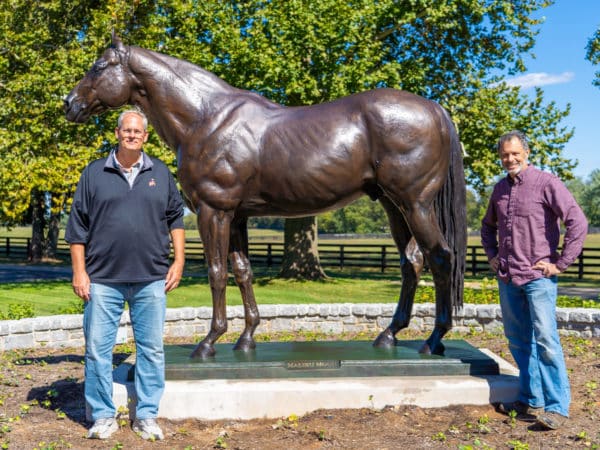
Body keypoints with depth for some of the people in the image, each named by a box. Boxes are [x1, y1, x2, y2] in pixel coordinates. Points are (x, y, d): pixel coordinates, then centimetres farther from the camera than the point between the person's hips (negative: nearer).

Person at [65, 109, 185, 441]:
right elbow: (77, 226, 4)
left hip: (151, 279, 1)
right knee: (98, 348, 3)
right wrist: (79, 271, -1)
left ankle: (146, 416, 18)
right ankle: (103, 416, 18)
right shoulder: (94, 173, 5)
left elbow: (175, 217, 13)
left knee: (151, 348, 6)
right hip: (103, 279, -1)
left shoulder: (160, 174, 10)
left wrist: (178, 261, 4)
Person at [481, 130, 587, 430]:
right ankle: (531, 400, 24)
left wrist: (561, 264, -14)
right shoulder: (500, 189, 11)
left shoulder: (546, 183, -8)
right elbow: (488, 225, 28)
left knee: (545, 340, -7)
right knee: (518, 341, 12)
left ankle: (557, 407, 2)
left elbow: (578, 222, -14)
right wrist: (492, 255, 16)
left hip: (538, 276, -7)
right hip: (507, 278, 7)